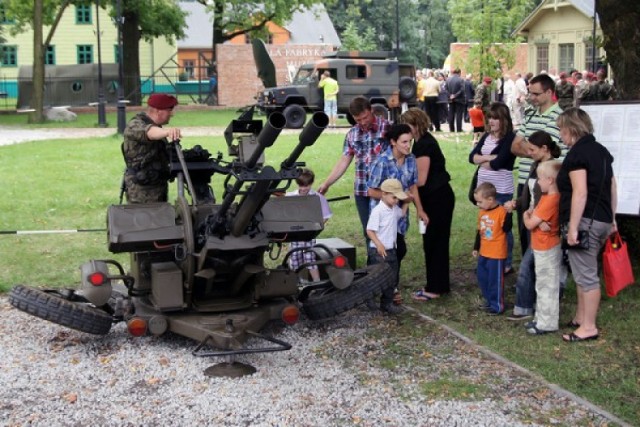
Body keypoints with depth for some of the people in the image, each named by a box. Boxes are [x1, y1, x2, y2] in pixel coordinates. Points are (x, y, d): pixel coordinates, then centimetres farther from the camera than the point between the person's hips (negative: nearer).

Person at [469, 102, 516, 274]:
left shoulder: (510, 138, -11)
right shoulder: (486, 136, 11)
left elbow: (497, 163, -20)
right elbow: (472, 157, 2)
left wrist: (482, 161, -3)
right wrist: (489, 158, -13)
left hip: (501, 190, -7)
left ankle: (507, 264, 14)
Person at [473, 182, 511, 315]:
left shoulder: (501, 211, -17)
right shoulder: (482, 212, 6)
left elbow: (506, 228, -25)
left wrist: (508, 213, -34)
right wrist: (476, 248, 20)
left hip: (497, 254, -8)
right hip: (484, 253, 8)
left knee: (495, 280, 0)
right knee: (482, 278, 16)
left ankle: (497, 306, 11)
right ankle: (489, 300, 31)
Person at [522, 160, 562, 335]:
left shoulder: (551, 200, -25)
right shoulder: (548, 197, 7)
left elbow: (529, 224, -21)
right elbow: (536, 216, 10)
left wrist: (526, 215, -2)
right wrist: (538, 221, -10)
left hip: (547, 250, -10)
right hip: (543, 248, 10)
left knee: (547, 287, -1)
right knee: (543, 286, 18)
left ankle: (547, 323, 6)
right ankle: (541, 319, 28)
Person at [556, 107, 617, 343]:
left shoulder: (577, 153, -13)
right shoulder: (601, 150, 14)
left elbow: (580, 193, -20)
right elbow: (612, 188, 17)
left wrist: (572, 227, -19)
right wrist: (611, 219, 23)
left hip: (585, 221, -9)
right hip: (602, 221, 9)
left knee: (586, 275, -2)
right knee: (585, 272, 18)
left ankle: (589, 327, 5)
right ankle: (581, 318, 27)